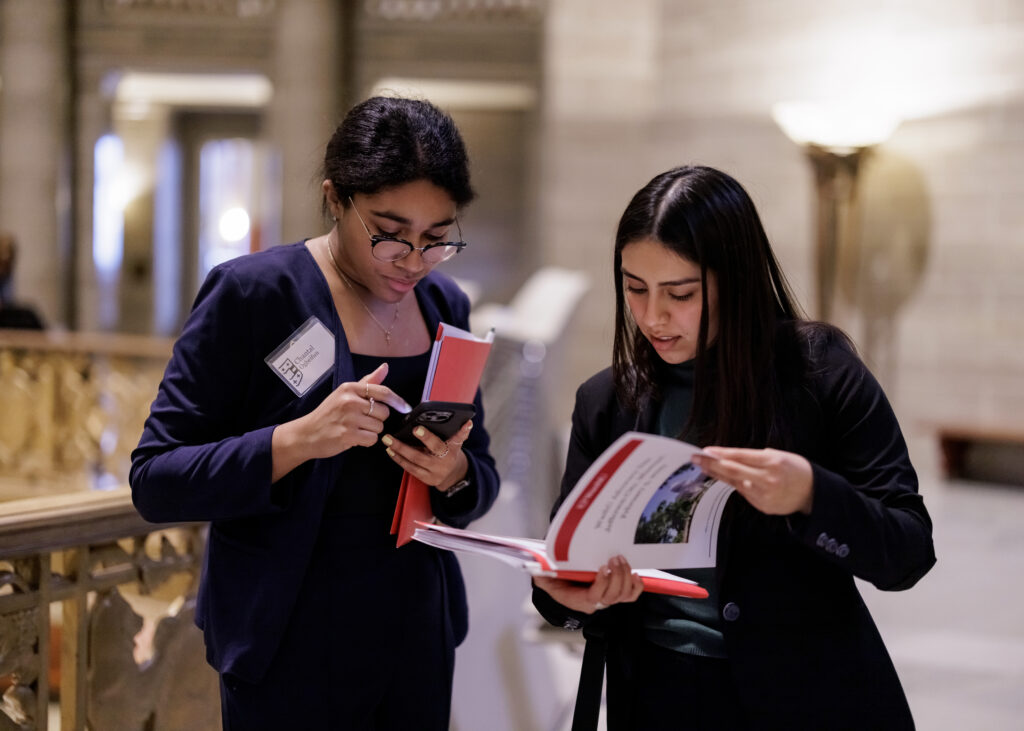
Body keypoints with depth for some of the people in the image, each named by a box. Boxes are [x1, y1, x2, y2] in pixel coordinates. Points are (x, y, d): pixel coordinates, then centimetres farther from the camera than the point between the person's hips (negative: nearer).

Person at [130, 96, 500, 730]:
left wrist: (455, 476, -12)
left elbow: (482, 474, 12)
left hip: (419, 639, 5)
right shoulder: (252, 292, -12)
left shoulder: (444, 305, 5)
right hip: (293, 649, -5)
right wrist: (298, 440, -28)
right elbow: (156, 481, -14)